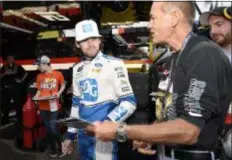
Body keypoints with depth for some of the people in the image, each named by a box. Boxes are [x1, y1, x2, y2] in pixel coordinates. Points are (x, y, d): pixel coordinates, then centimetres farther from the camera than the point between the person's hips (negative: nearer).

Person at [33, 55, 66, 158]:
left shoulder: (58, 74, -4)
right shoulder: (39, 76, 6)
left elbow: (63, 85, 8)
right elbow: (39, 90, 14)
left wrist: (59, 93, -9)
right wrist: (36, 97, -5)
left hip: (53, 105, -4)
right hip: (43, 106, 4)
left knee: (53, 128, -10)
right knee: (48, 128, 10)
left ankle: (61, 148, 13)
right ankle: (52, 149, 26)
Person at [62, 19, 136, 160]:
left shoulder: (114, 64, -8)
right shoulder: (77, 69, 12)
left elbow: (129, 102, -11)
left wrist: (105, 123, -24)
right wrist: (70, 134, 18)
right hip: (83, 134, 6)